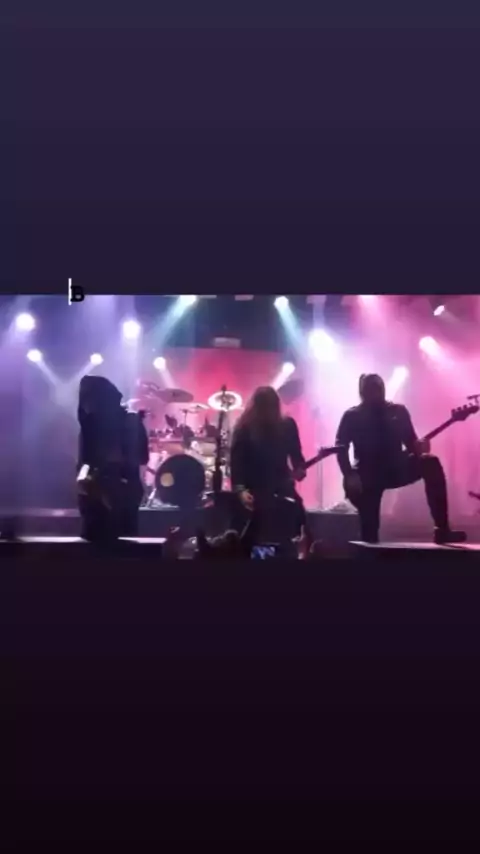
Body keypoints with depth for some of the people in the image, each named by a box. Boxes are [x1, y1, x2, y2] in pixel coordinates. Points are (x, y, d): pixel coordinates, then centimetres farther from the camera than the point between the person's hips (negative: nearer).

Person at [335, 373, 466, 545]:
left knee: (430, 462, -24)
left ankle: (442, 529, -27)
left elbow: (411, 442, 9)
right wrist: (349, 476, -21)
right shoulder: (352, 416, 1)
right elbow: (341, 448, -5)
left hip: (397, 469, 2)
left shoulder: (398, 411, 9)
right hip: (368, 476, -2)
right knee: (369, 525, -14)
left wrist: (419, 446, -18)